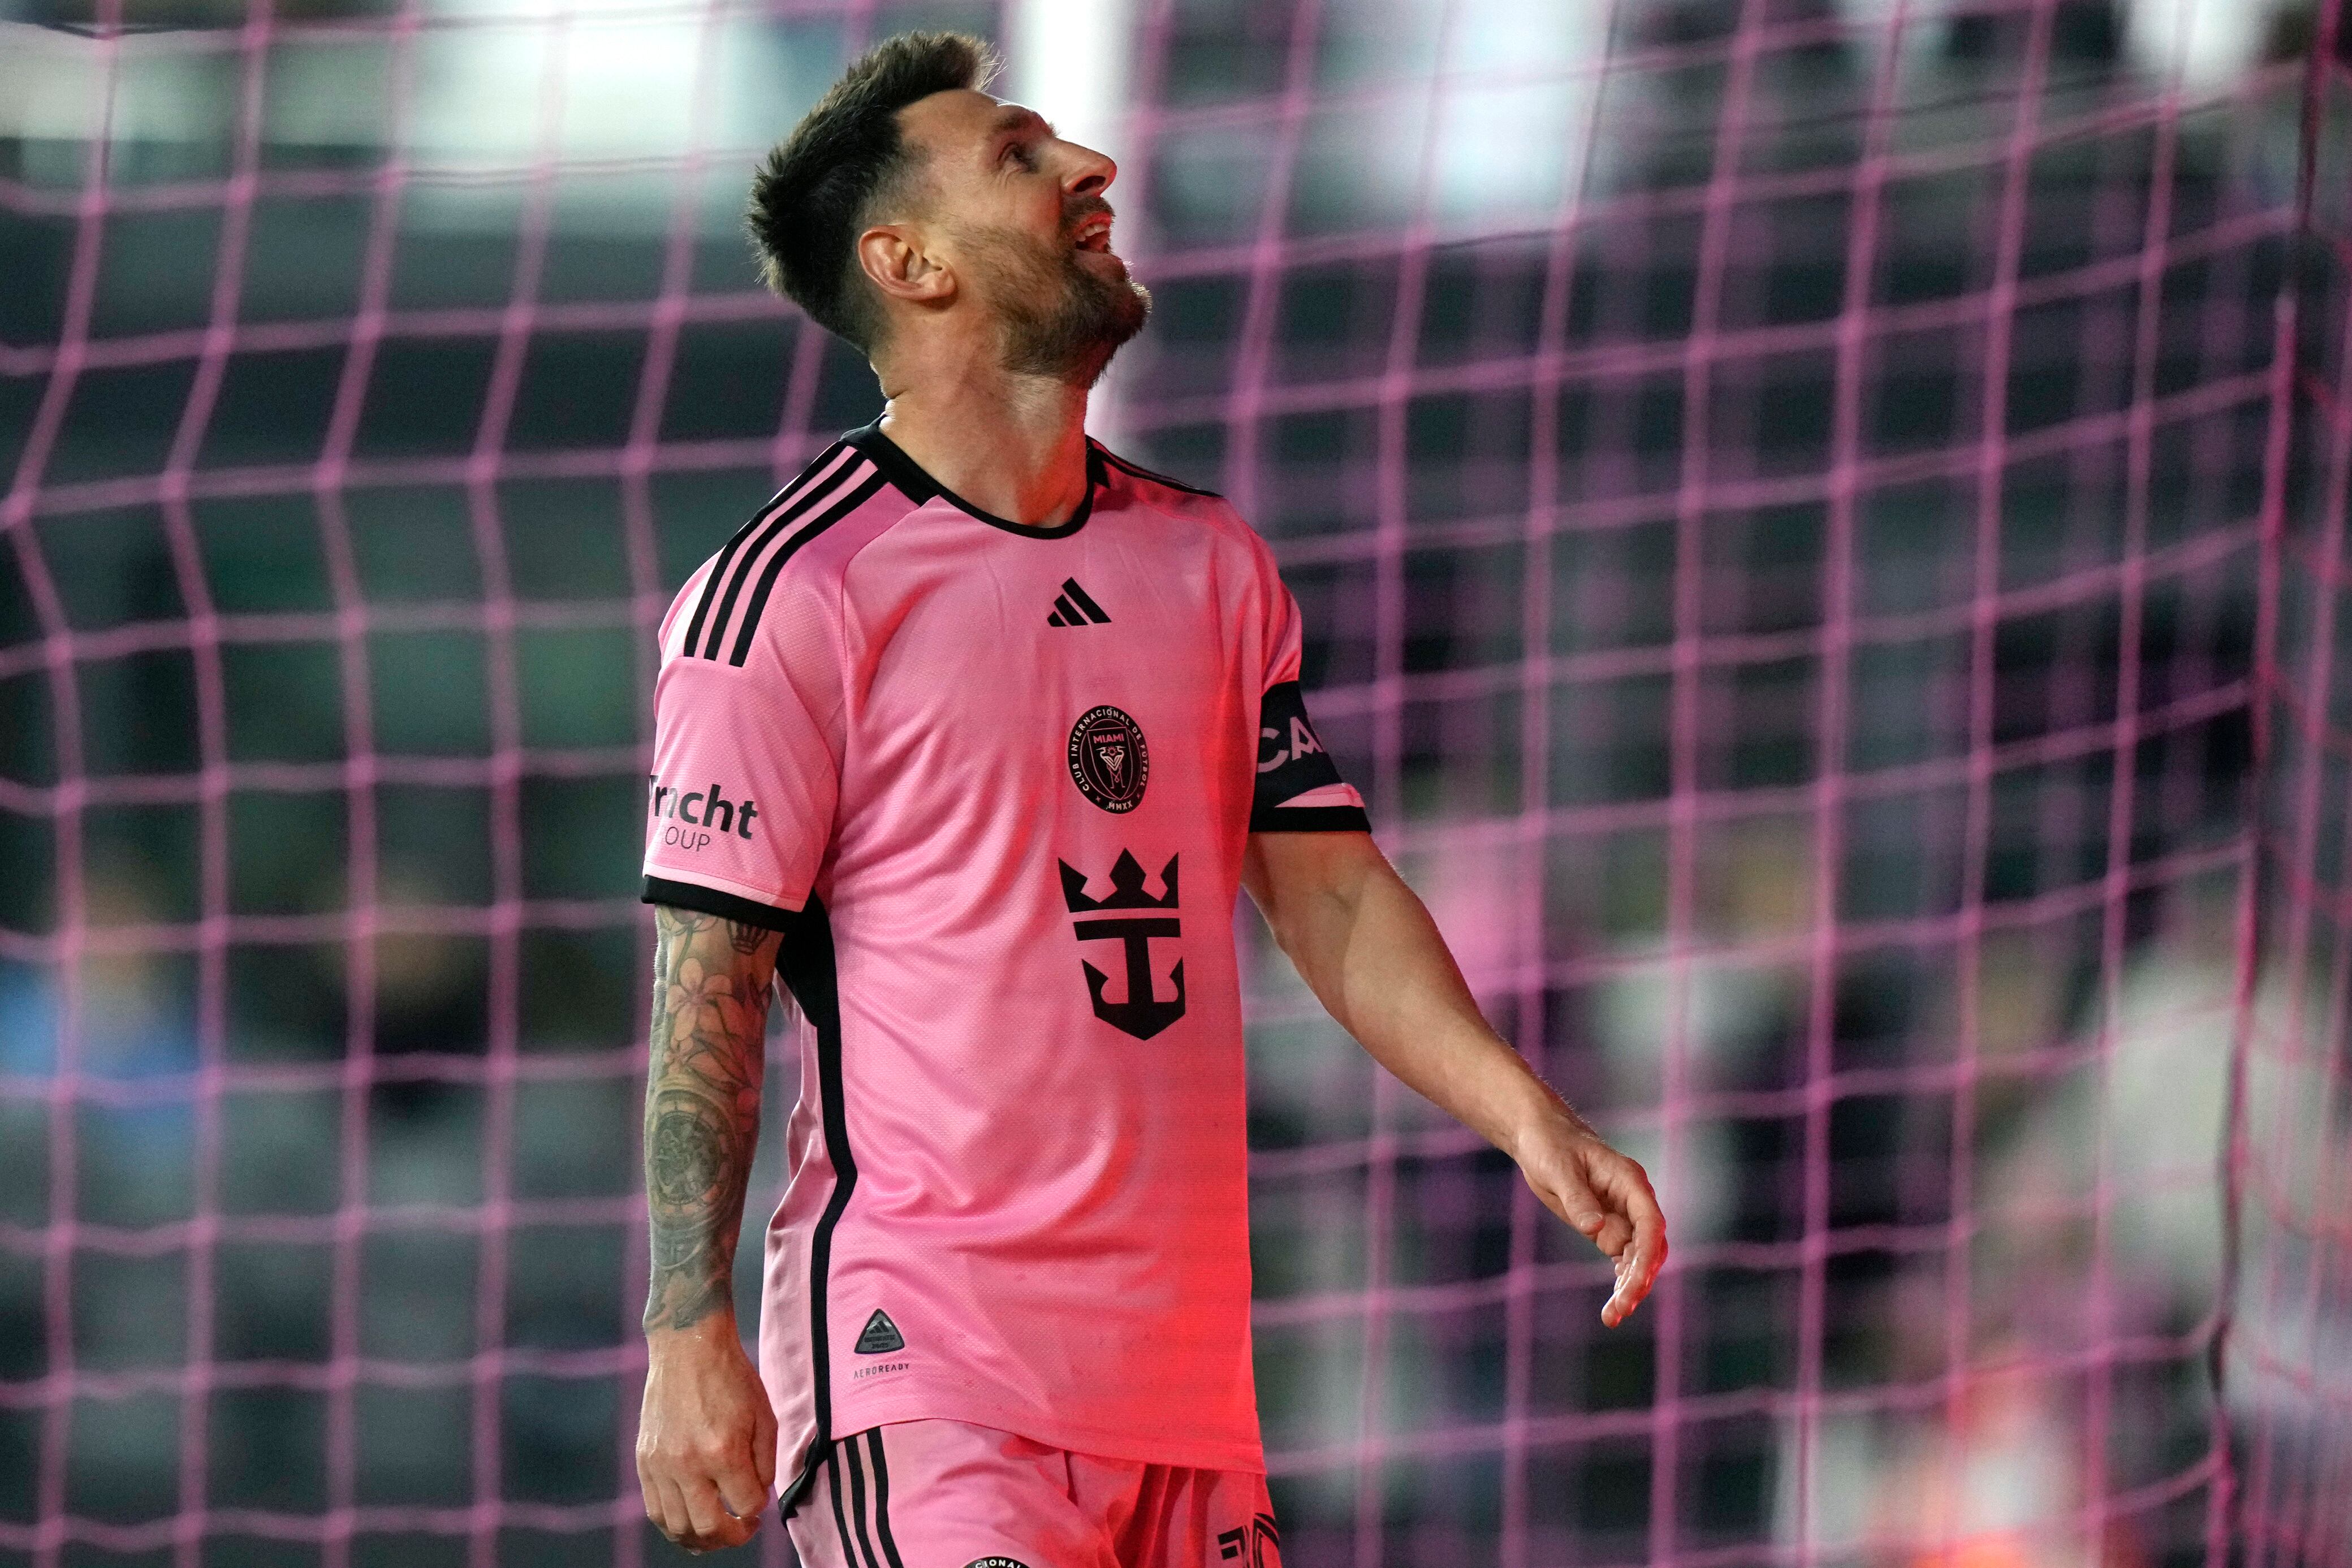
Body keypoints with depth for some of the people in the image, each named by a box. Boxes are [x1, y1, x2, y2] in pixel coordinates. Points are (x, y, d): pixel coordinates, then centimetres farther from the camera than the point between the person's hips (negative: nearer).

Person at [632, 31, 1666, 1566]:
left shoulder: (1212, 564, 16)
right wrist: (690, 1338, -15)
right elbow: (706, 987, -7)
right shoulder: (795, 590, -5)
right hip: (922, 1366, -6)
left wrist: (1520, 1109, -1)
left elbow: (1330, 892, 16)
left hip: (1186, 1383, 7)